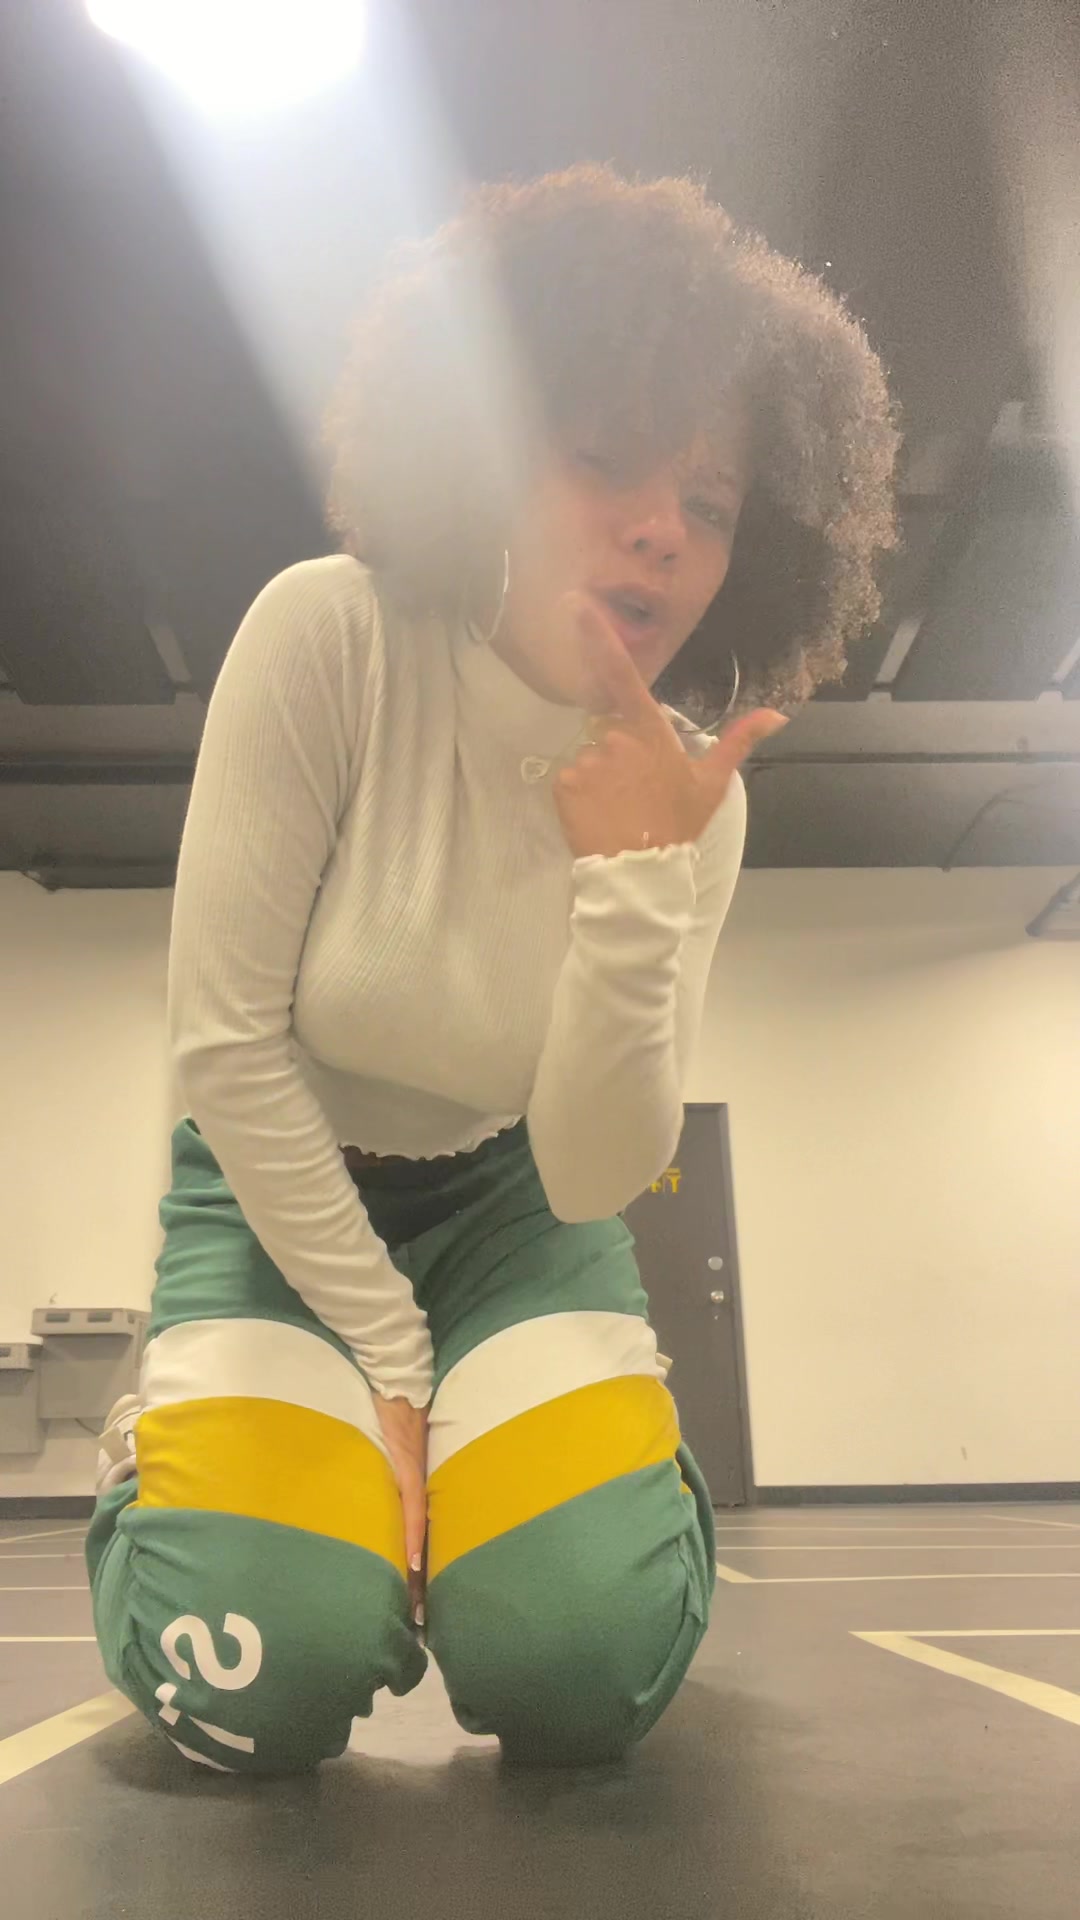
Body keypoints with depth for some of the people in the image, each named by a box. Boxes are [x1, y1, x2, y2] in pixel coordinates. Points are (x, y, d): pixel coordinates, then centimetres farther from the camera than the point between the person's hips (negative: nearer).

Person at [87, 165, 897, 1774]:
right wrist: (394, 1366, -14)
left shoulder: (696, 795, -16)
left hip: (507, 1203, 2)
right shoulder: (329, 635, -24)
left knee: (584, 1675, -17)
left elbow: (593, 1183, -18)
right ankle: (160, 1466, 16)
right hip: (276, 1186, -1)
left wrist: (634, 876, -33)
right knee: (262, 1686, -20)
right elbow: (225, 1042, -20)